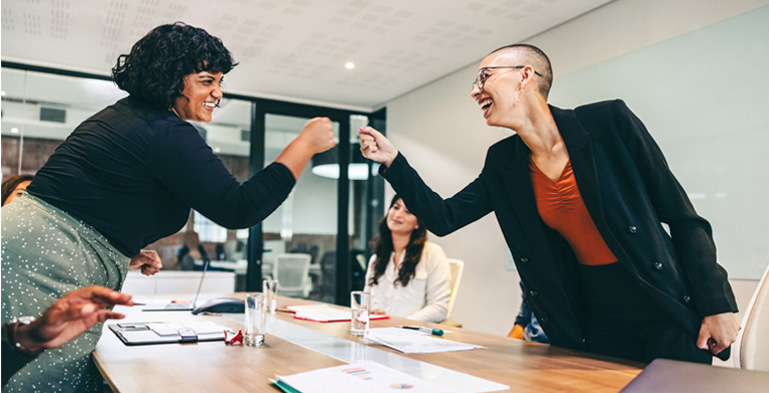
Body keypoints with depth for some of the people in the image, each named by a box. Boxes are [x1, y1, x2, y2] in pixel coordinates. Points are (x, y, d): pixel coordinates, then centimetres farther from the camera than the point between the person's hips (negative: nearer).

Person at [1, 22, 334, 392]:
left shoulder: (122, 115, 16)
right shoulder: (167, 134, -17)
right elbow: (238, 209, -22)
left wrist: (124, 252, 18)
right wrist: (305, 145, -16)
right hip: (47, 265, -10)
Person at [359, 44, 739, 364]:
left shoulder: (608, 121, -13)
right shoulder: (503, 163, 0)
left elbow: (683, 217, -8)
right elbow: (443, 218, 1)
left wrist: (716, 305, -9)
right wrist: (392, 161, -7)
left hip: (667, 315, -3)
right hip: (593, 323, 3)